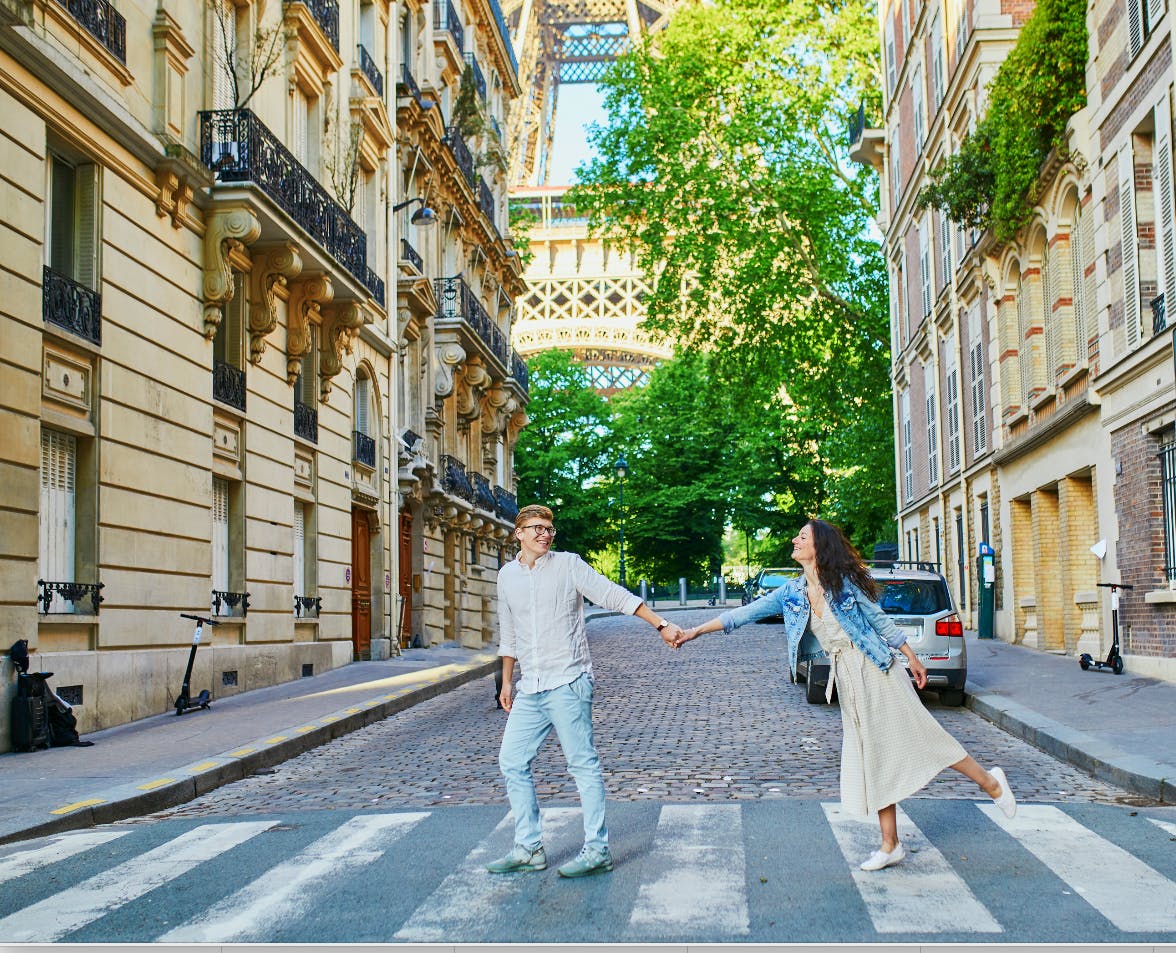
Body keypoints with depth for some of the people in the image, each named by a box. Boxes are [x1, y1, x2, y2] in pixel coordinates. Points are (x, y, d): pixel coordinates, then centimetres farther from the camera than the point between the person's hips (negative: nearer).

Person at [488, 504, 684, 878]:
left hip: (568, 683, -6)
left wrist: (661, 625, -14)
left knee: (583, 765, -4)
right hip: (530, 690, 6)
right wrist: (507, 681, 25)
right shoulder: (507, 575, 13)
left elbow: (615, 596, -6)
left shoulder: (569, 565, -1)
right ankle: (528, 848, 14)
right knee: (512, 762, 5)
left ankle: (597, 850, 1)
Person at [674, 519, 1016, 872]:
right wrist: (697, 630, 1)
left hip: (875, 669, -5)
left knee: (915, 735, -4)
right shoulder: (792, 593, 5)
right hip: (847, 680, 5)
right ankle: (890, 845, 10)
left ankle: (989, 782, 15)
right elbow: (746, 613, 4)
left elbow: (879, 619, -1)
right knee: (872, 756, 6)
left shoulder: (843, 581, -7)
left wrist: (911, 657, 3)